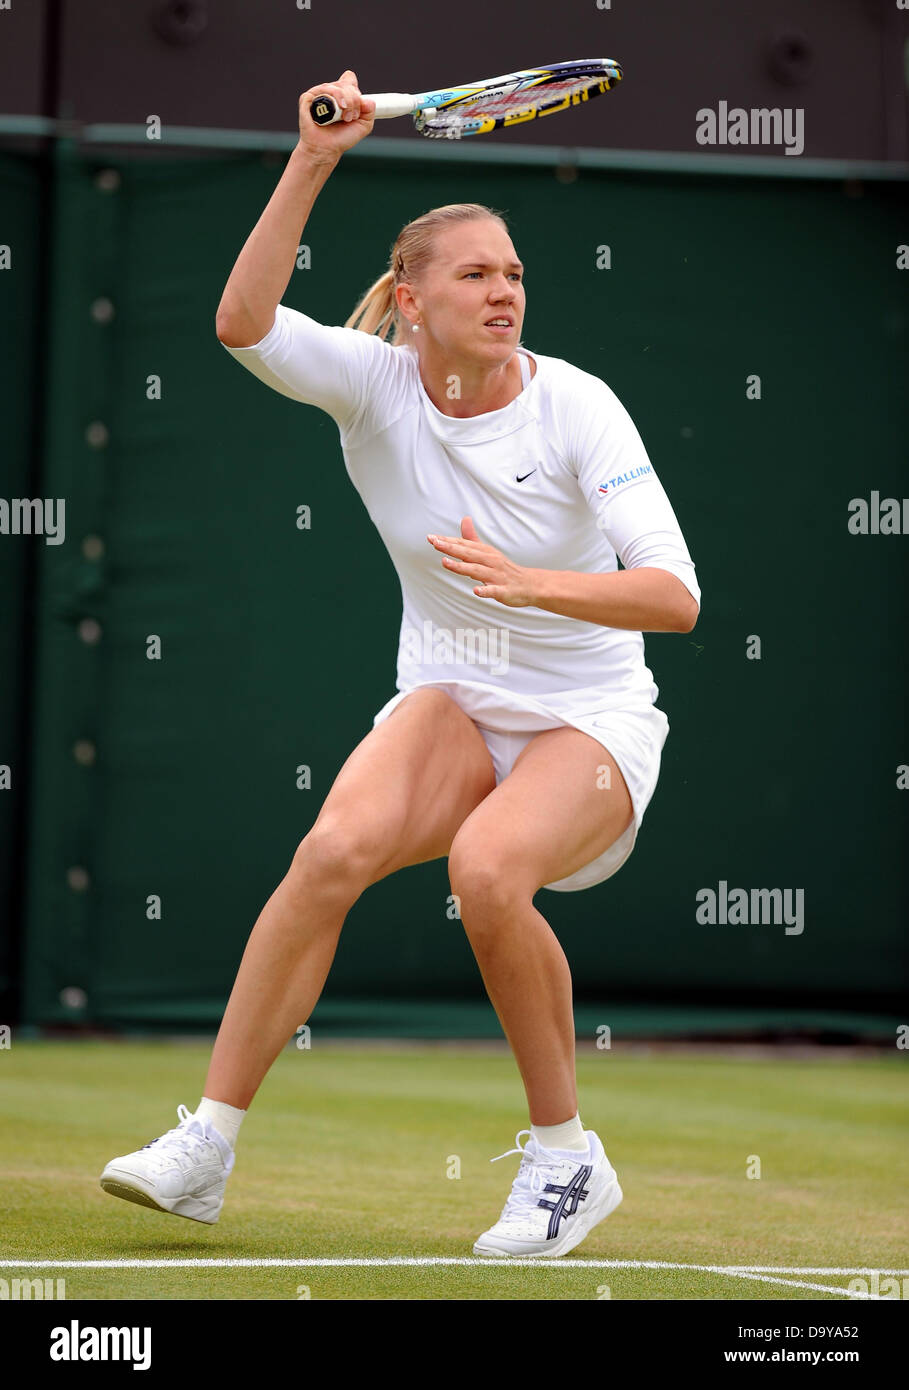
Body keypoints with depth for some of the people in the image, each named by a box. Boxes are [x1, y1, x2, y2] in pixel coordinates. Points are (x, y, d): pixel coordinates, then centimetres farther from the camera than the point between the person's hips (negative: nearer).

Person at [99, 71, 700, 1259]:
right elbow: (242, 323, -24)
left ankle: (564, 1158, -14)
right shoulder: (375, 384, -5)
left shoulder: (576, 406, -12)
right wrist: (313, 162, -31)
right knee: (337, 848, -28)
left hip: (591, 719, -2)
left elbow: (674, 595, -19)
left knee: (487, 866, -34)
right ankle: (208, 1142, -22)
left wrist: (530, 582, -35)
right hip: (451, 704, 2)